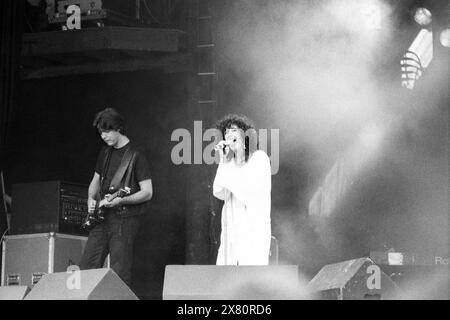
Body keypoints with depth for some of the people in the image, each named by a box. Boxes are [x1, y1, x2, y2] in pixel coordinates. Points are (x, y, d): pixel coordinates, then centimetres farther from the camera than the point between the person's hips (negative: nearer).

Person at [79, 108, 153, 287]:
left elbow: (147, 192, -11)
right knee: (87, 268, 2)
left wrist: (120, 200, -23)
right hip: (102, 218, 7)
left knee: (120, 273, -7)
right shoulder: (105, 153, 14)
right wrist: (91, 200, 5)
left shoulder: (135, 156, -8)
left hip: (124, 219, -7)